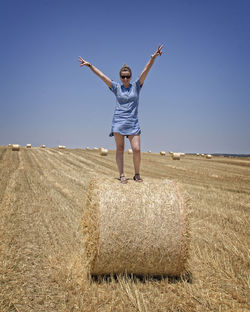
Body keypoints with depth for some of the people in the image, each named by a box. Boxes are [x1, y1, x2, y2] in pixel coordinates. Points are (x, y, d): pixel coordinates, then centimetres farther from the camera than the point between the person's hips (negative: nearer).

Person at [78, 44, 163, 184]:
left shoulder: (136, 86, 7)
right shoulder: (116, 87, 8)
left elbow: (146, 71, -3)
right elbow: (102, 75, 5)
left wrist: (153, 57, -13)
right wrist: (89, 65, 1)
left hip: (133, 123, 0)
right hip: (118, 122, 0)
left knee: (137, 149, -7)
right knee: (120, 149, 1)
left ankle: (137, 174, 11)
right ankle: (122, 175, 6)